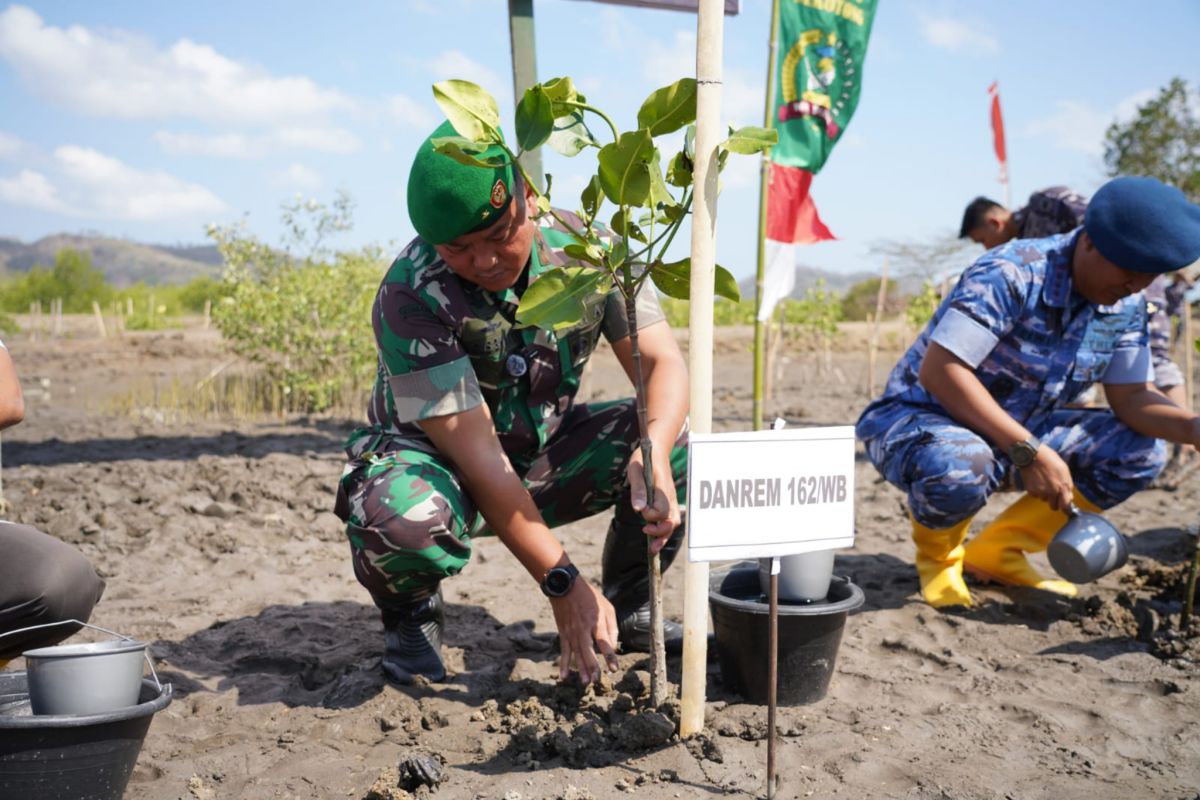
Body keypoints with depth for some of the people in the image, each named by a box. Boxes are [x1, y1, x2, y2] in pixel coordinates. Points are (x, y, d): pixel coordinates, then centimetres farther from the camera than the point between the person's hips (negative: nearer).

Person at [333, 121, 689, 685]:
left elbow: (663, 362, -16)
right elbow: (475, 453, -30)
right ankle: (411, 614, -2)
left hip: (541, 458, 5)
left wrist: (654, 451, -39)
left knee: (682, 437, -17)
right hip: (437, 462, -4)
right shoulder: (411, 296, -28)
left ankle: (628, 608, 5)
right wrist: (562, 583, -32)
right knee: (401, 517, -39)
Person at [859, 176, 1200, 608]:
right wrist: (1029, 451, -34)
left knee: (1141, 451, -8)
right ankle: (937, 554, -4)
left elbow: (1132, 398, -1)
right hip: (919, 419, -7)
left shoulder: (1125, 305, -2)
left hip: (1013, 430, 8)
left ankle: (997, 551, 2)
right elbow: (938, 370, -33)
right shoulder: (1010, 275, -27)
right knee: (961, 470, -42)